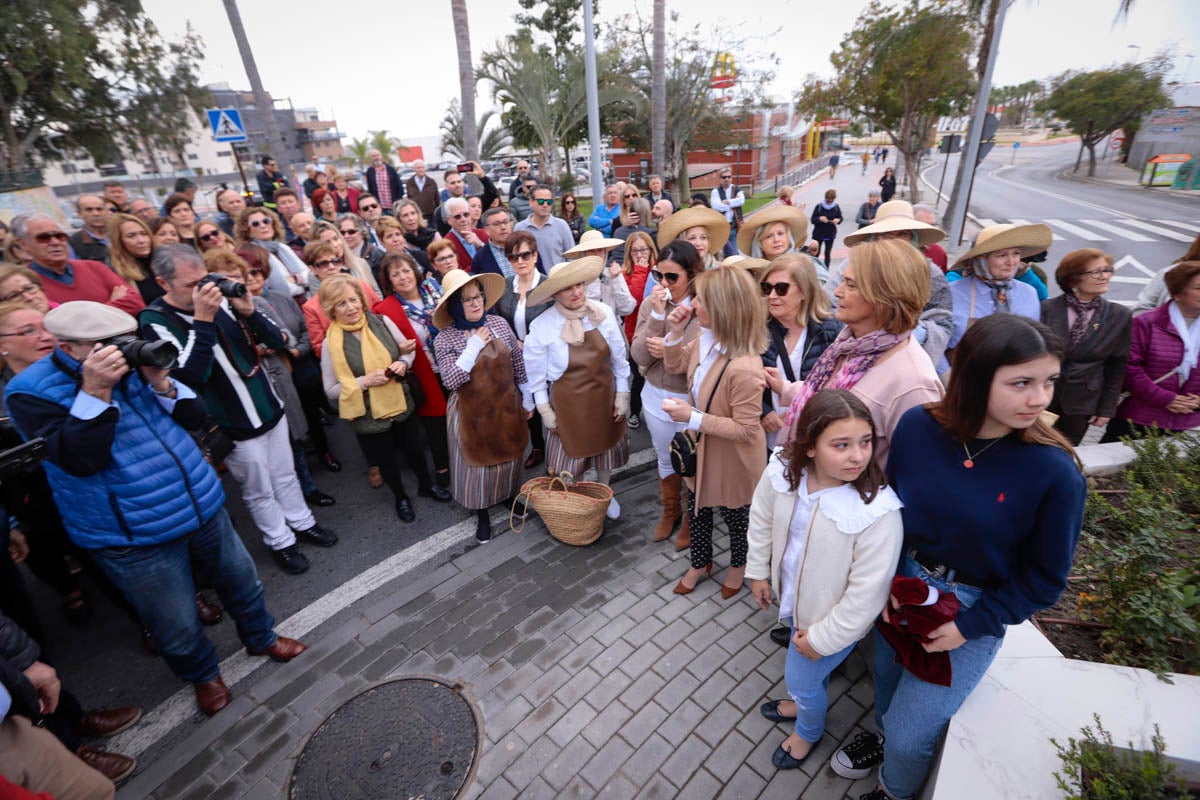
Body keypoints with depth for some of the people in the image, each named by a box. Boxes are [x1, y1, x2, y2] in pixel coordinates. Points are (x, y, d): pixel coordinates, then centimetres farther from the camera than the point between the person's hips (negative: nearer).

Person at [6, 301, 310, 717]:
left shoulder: (136, 363, 3)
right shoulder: (32, 392, -12)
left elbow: (195, 415, 2)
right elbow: (77, 459, -24)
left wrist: (161, 382, -16)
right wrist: (95, 392, -32)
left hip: (203, 504, 5)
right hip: (134, 538, -5)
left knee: (241, 580, 21)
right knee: (178, 629, 10)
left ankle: (261, 637, 47)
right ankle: (202, 674, 40)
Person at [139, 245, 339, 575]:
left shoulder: (221, 300, 0)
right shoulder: (155, 321, -12)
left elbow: (278, 341, -1)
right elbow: (190, 375, -26)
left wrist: (249, 312, -17)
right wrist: (202, 320, -29)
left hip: (271, 409, 5)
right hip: (236, 427, -5)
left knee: (285, 476, 20)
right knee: (259, 491, 11)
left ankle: (302, 522, 38)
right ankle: (280, 542, 29)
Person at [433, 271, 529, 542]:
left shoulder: (499, 323, -7)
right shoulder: (445, 339, -14)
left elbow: (518, 363, 1)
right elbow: (451, 381, -23)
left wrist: (527, 400, 7)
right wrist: (473, 347, -26)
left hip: (507, 407, 3)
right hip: (471, 414, -2)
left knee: (508, 457, 19)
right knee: (478, 463, 11)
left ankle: (510, 497, 47)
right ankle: (481, 515, 34)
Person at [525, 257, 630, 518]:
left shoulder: (604, 314, -14)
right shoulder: (542, 326, -19)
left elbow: (619, 358, -3)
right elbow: (536, 373, -7)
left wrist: (622, 395, 1)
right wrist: (545, 410, -3)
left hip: (603, 396, 2)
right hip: (567, 401, -2)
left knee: (605, 447, 20)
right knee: (571, 452, 14)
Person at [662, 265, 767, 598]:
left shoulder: (744, 368, -37)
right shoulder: (706, 339, -11)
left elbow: (745, 430, -30)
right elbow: (676, 365, 7)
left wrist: (693, 417, -30)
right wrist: (674, 333, -11)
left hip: (731, 462, -7)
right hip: (703, 451, 8)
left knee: (734, 516, 22)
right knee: (697, 510, 26)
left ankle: (739, 564, 53)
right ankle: (700, 562, 53)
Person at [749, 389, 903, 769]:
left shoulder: (879, 513, -36)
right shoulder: (782, 471, -23)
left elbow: (867, 594, -26)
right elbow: (761, 520, -3)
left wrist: (823, 639, -15)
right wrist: (758, 571, 7)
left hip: (833, 617, -4)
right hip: (793, 595, 4)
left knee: (800, 678, 19)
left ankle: (808, 731, 55)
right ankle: (806, 701, 66)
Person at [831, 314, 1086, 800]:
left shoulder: (1056, 473, -23)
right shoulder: (918, 426, -18)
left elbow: (1044, 578, -10)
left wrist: (970, 627, -12)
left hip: (974, 612, -3)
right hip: (901, 589, 3)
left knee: (909, 735, 6)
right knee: (888, 682, 28)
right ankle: (884, 734, 62)